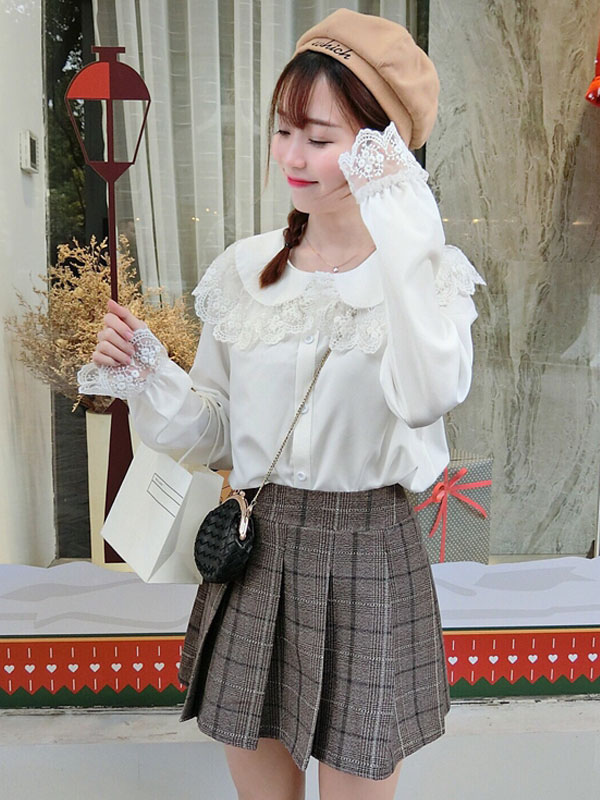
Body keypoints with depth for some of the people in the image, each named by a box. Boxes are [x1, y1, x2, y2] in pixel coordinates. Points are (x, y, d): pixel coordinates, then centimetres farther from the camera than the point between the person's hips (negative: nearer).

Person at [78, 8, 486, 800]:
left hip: (367, 555, -3)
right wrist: (145, 374, -10)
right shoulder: (244, 270, 2)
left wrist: (401, 243, -29)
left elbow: (429, 398, -30)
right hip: (255, 550, 4)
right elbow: (213, 434, 6)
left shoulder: (427, 272, -8)